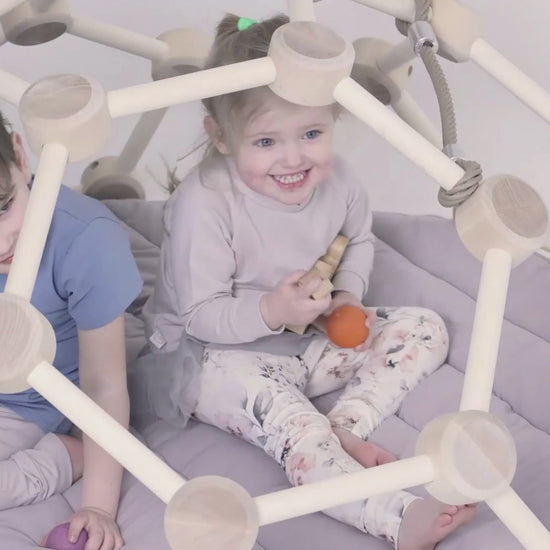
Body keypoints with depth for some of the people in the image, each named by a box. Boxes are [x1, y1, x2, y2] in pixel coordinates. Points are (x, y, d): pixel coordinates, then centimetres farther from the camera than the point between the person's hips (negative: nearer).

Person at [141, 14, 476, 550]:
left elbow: (359, 239, 14)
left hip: (310, 339, 7)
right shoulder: (202, 203, -26)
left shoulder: (336, 179, -9)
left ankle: (347, 428, -19)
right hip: (219, 355, -7)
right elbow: (199, 314, -21)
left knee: (424, 328, -1)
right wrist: (270, 312, -36)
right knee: (290, 422, -36)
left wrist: (349, 295, -5)